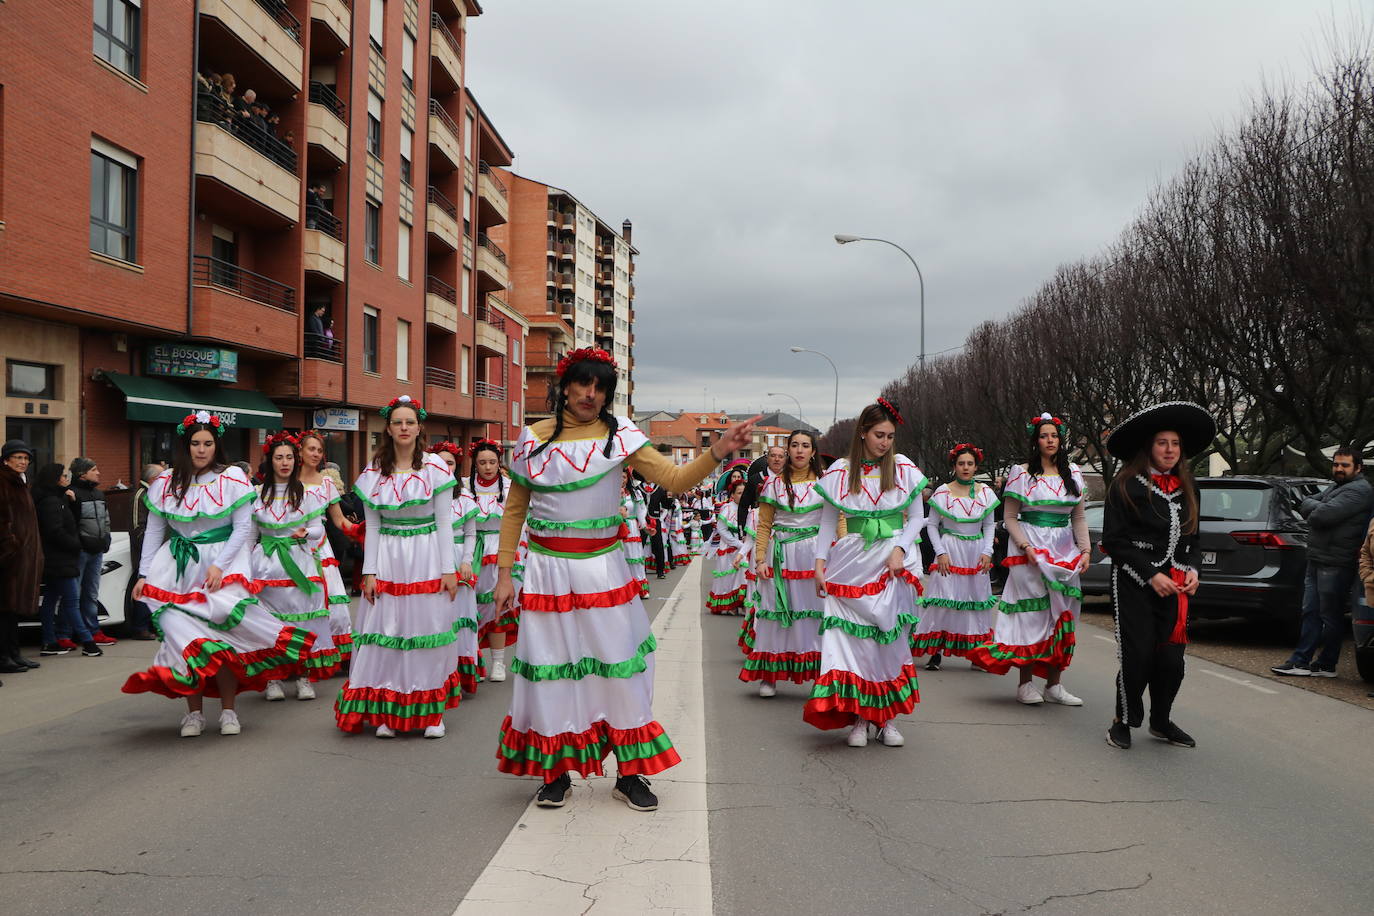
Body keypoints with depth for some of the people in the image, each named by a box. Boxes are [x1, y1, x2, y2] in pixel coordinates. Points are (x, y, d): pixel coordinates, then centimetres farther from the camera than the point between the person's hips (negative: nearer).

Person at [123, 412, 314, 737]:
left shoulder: (232, 478, 0)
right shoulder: (166, 482, 8)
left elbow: (243, 528, -2)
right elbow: (153, 532, 12)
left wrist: (219, 565, -13)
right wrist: (144, 574, 4)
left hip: (222, 565, -2)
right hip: (178, 568, 2)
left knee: (222, 637, -12)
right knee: (185, 637, -8)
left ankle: (228, 710, 2)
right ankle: (194, 712, 2)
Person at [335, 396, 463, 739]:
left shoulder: (435, 467, -2)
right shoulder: (374, 473, 5)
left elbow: (445, 522, -1)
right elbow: (372, 527, 6)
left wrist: (449, 570, -5)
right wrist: (369, 572, 0)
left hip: (427, 559, -2)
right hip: (387, 560, 2)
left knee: (429, 629, 2)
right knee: (386, 633, 3)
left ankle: (431, 711, 13)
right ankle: (386, 712, 14)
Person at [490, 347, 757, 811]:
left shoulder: (619, 435, -3)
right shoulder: (534, 438, 1)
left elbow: (675, 479, -11)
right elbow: (514, 511, 7)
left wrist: (720, 450, -27)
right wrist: (504, 574, 4)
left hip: (604, 569, 0)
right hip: (547, 571, 1)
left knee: (619, 668, 3)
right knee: (550, 670, 7)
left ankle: (629, 775, 18)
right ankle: (554, 772, 24)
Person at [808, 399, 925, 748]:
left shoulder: (904, 468, 4)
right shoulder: (840, 471, 4)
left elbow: (916, 517, 6)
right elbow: (828, 521, 8)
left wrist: (900, 549, -9)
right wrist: (820, 562, -2)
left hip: (893, 563, 0)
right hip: (852, 560, 0)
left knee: (891, 636, 1)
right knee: (852, 636, -5)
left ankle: (887, 718, 10)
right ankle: (859, 717, 3)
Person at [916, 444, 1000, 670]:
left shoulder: (985, 492, 6)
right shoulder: (942, 492, -2)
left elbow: (989, 525, 12)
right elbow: (932, 525, 1)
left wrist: (987, 552, 0)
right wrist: (940, 553, -8)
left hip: (976, 553, 3)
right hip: (950, 552, -3)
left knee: (977, 599, 4)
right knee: (944, 601, -6)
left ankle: (976, 652, 11)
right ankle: (936, 653, -2)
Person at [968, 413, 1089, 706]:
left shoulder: (1073, 473, 11)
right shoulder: (1022, 473, -1)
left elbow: (1079, 518, 14)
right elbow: (1010, 517, -2)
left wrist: (1084, 550, 3)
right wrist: (1026, 546, -15)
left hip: (1065, 553, 5)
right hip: (1030, 551, -4)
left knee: (1062, 615, 5)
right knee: (1031, 613, -6)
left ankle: (1054, 684, 12)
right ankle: (1025, 684, 1)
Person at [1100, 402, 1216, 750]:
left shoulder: (1186, 487, 13)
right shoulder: (1126, 485, -5)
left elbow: (1191, 538, 21)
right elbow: (1114, 540, -8)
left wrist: (1191, 569, 3)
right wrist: (1151, 575, -13)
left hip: (1174, 587, 5)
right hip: (1134, 585, -5)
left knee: (1171, 659, 4)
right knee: (1138, 656, -5)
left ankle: (1161, 722, 25)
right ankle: (1123, 722, 15)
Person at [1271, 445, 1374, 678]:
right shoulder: (1335, 488, 21)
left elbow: (1324, 515, -22)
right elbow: (1303, 506, 16)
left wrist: (1312, 506, -3)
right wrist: (1316, 507, -4)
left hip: (1335, 565, -9)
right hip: (1316, 561, 9)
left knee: (1330, 617, -1)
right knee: (1311, 613, 9)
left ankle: (1326, 665, 7)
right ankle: (1300, 661, 11)